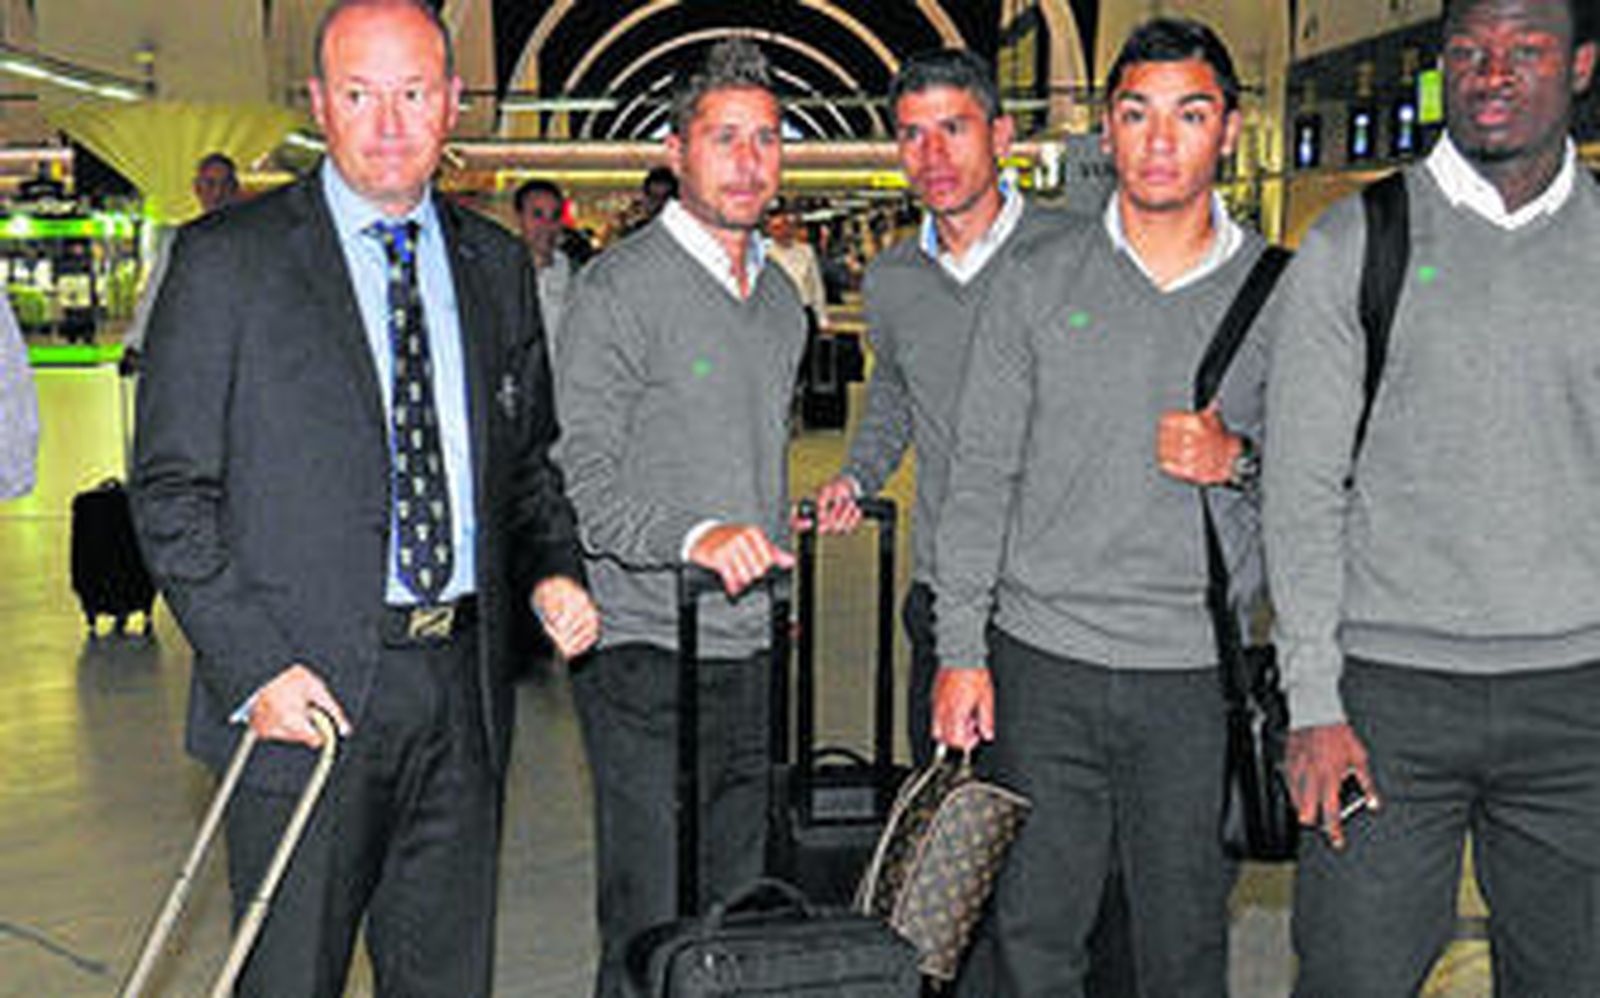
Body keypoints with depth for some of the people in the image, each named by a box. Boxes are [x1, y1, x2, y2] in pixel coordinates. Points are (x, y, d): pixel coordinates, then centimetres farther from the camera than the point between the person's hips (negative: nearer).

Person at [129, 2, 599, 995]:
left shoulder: (496, 262, 10)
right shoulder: (227, 261, -5)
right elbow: (172, 491, -6)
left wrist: (553, 569, -2)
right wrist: (252, 667, -15)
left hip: (464, 688, 4)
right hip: (307, 691, -4)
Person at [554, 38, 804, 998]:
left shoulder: (782, 298, 15)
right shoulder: (620, 287, -9)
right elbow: (584, 478, -15)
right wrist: (693, 538, -31)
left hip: (756, 660, 7)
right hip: (650, 659, -7)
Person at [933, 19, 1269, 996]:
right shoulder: (1039, 277, 3)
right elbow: (981, 474, 3)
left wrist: (1240, 459, -12)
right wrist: (960, 648, -2)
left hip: (1197, 670, 0)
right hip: (1042, 661, 0)